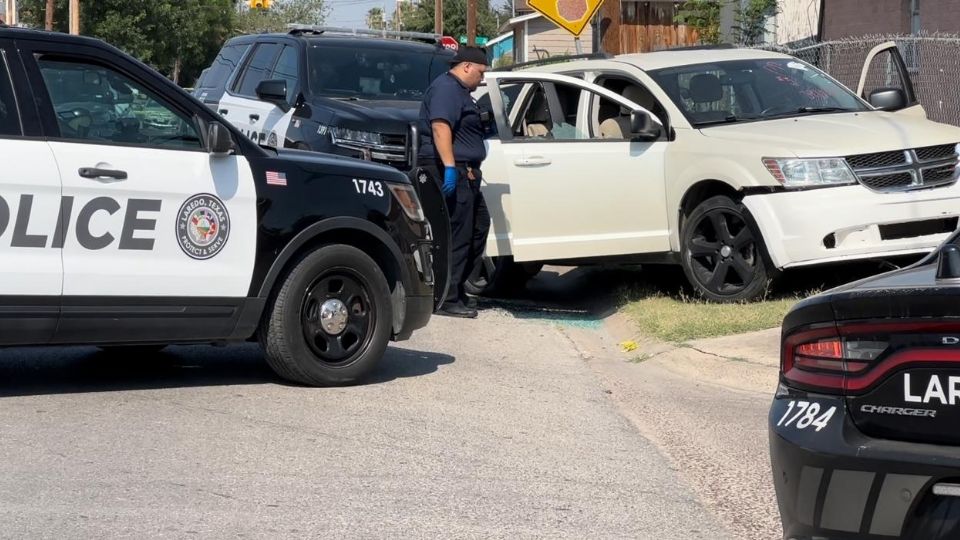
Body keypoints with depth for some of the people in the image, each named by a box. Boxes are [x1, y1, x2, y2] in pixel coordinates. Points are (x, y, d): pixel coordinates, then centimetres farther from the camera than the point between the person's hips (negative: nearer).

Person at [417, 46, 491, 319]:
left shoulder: (459, 91, 22)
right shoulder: (446, 88, -12)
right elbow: (440, 126, -25)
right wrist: (449, 167, -32)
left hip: (464, 173, 11)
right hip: (451, 172, -11)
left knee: (479, 226, 16)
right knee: (457, 235, -10)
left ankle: (457, 287, 23)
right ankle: (446, 299, -7)